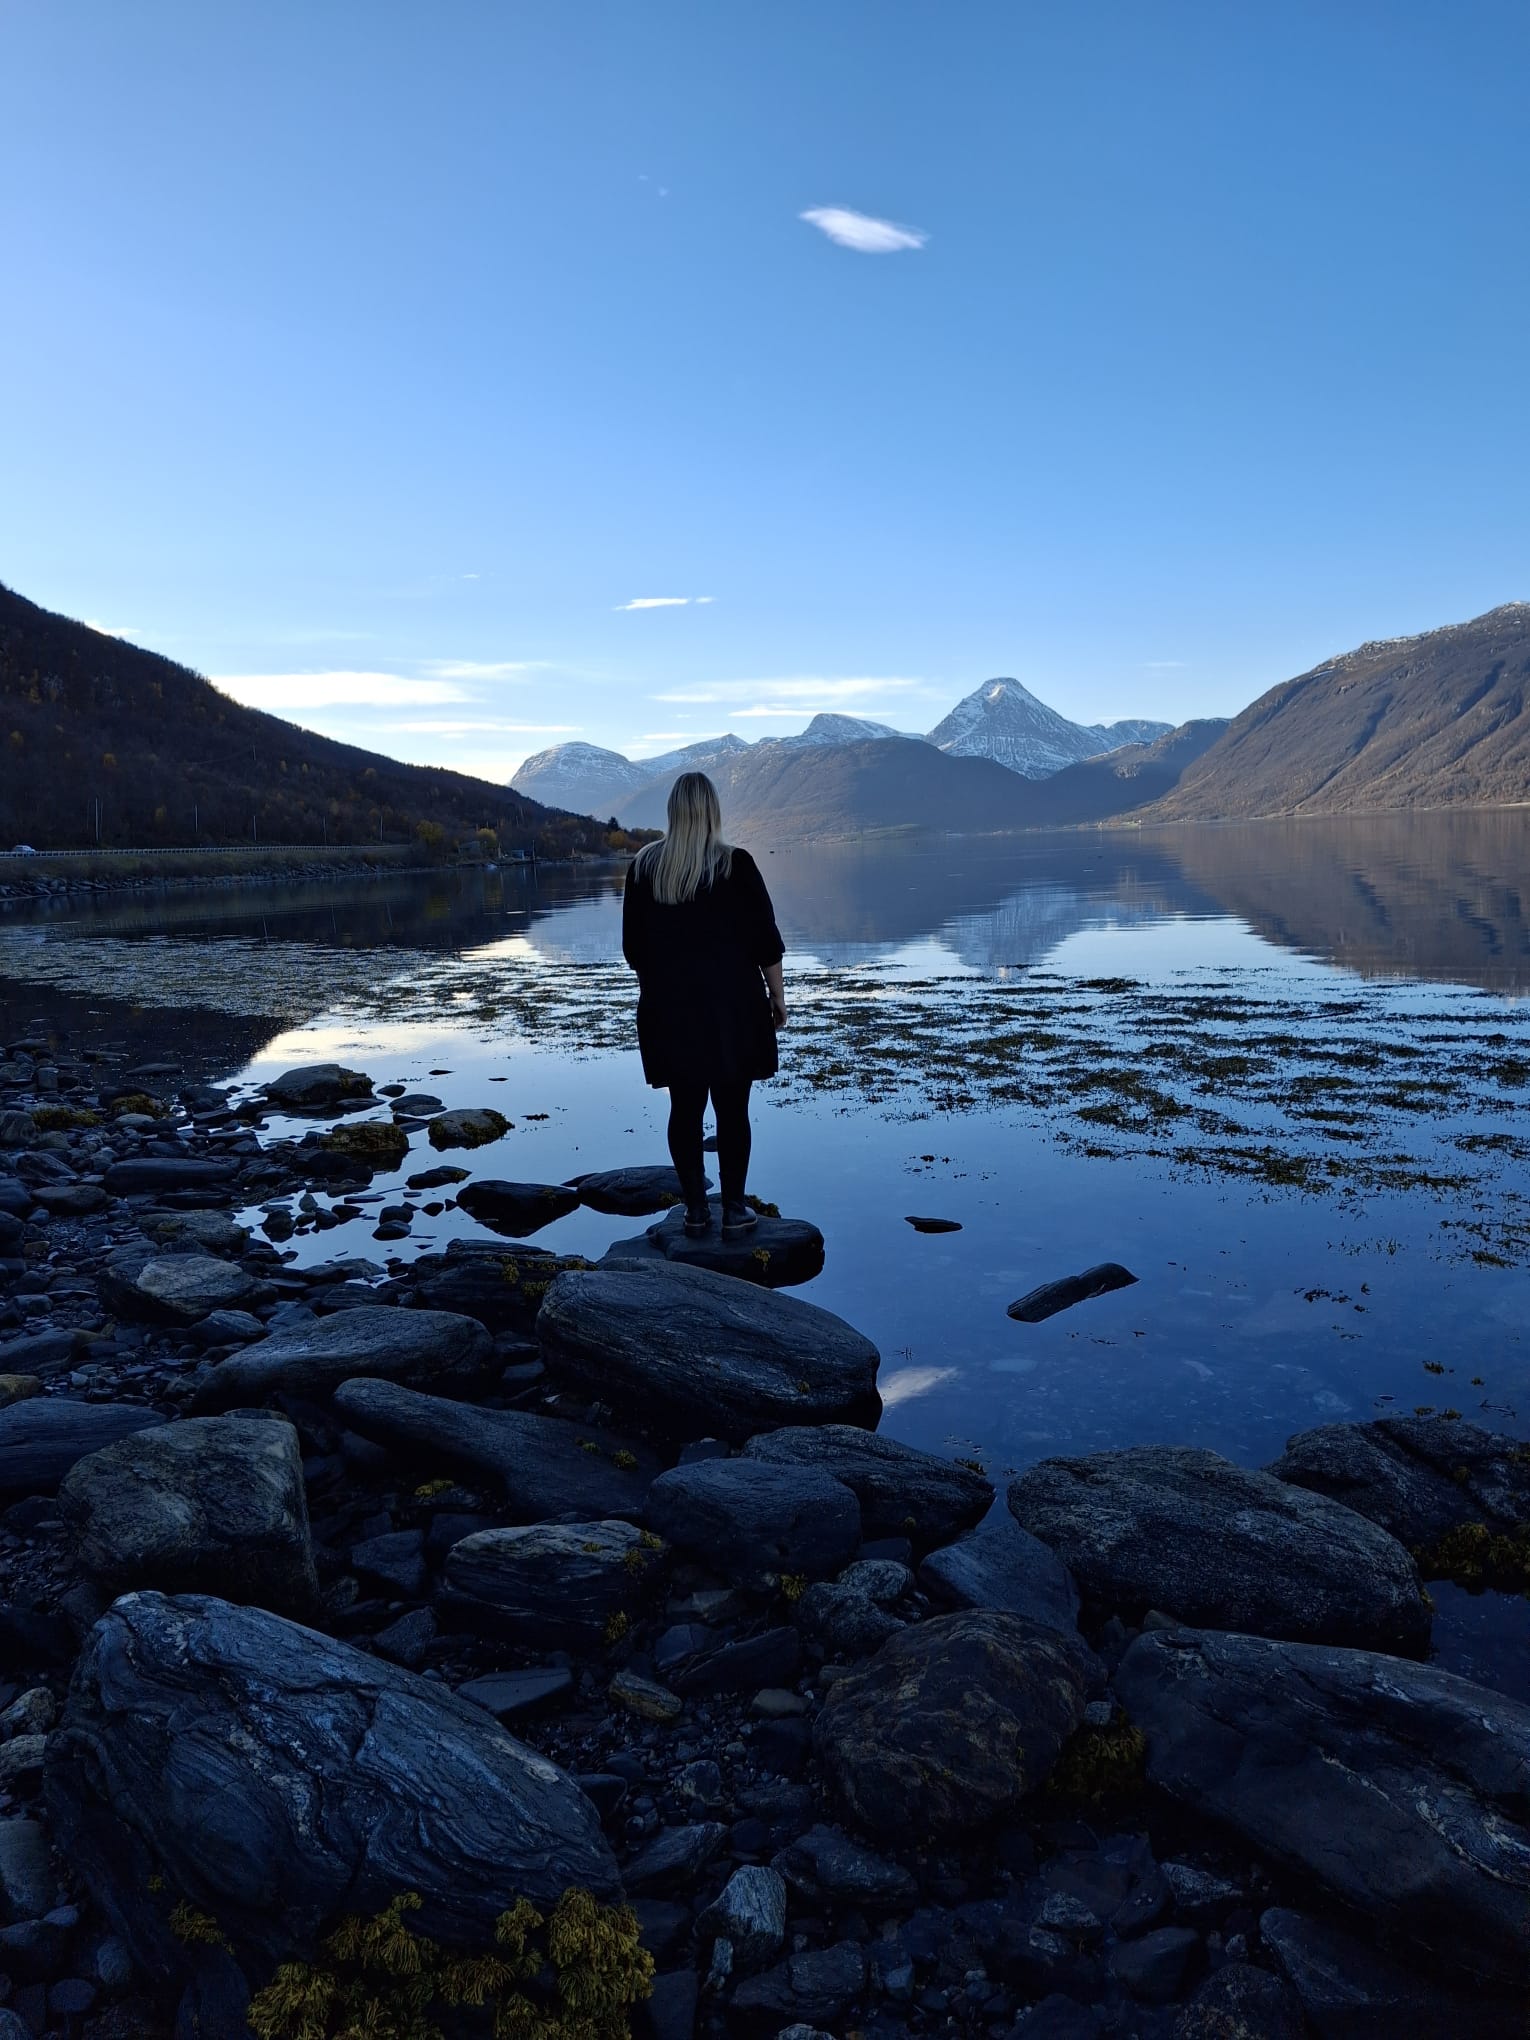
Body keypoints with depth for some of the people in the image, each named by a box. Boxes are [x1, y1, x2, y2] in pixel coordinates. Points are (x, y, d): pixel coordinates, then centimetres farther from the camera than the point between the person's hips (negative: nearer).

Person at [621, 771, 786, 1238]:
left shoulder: (644, 866, 2)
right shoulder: (735, 864, -7)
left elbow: (633, 944, 9)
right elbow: (766, 939, -6)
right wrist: (777, 995, 4)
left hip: (670, 1006, 3)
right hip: (732, 1006, -3)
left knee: (684, 1108, 9)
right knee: (732, 1109, 5)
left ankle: (696, 1210, 15)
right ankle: (734, 1211, 10)